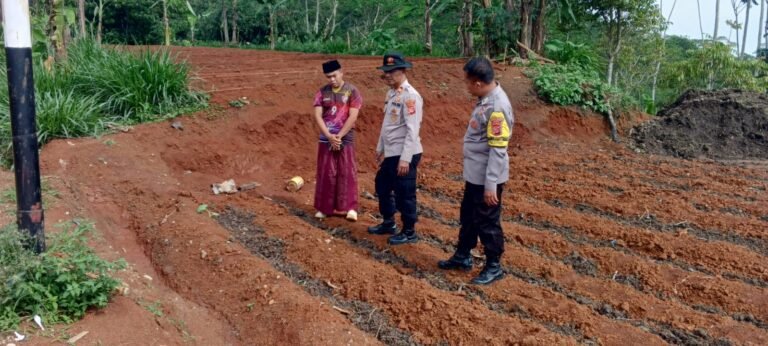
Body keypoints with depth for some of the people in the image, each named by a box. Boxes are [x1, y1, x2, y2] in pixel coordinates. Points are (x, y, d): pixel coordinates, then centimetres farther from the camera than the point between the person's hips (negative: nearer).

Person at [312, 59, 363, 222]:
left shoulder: (352, 91, -4)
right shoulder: (322, 92, 3)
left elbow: (352, 117, -11)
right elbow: (317, 115, -4)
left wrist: (339, 136, -14)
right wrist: (329, 136, -15)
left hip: (345, 139, -2)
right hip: (326, 139, 3)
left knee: (347, 173, 0)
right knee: (326, 174, 6)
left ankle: (349, 208, 5)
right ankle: (325, 208, 15)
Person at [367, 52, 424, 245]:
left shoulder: (410, 96, -17)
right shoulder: (391, 93, 12)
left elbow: (412, 130, -22)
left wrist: (405, 159, -24)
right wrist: (380, 148, 23)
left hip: (404, 155, -10)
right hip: (391, 153, 10)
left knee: (404, 194, 1)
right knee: (382, 186, 21)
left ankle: (409, 232, 18)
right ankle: (388, 223, 38)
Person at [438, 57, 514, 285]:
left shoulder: (497, 107, -24)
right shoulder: (486, 99, 5)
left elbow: (498, 150, -25)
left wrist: (491, 184, -24)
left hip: (487, 177, -10)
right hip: (475, 174, 10)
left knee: (487, 222, 5)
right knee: (468, 216, 21)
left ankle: (494, 267, 22)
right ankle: (462, 257, 38)